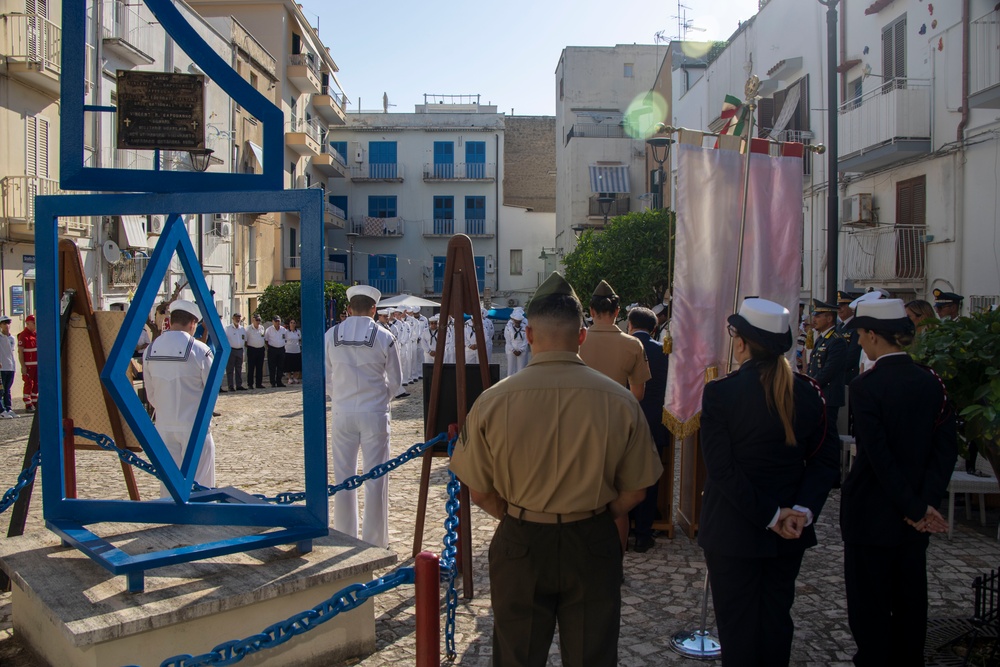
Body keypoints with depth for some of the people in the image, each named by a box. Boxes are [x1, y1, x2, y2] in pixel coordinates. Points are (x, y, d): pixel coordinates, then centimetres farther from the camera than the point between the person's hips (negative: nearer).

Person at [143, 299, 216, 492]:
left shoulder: (150, 351, 1)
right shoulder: (200, 350, -14)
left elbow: (151, 396, 7)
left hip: (163, 427, 5)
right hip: (194, 427, -4)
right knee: (198, 485, 5)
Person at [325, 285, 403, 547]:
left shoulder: (331, 335, -1)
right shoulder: (384, 337, -6)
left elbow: (326, 378, 6)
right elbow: (396, 381, 3)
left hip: (342, 414, 2)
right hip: (374, 414, -2)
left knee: (343, 477, 11)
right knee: (375, 479, 6)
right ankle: (375, 542, 13)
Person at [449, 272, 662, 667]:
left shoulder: (492, 401, -15)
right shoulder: (620, 401, -13)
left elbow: (479, 490, -5)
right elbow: (635, 491, -3)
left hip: (519, 545, 0)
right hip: (593, 547, 1)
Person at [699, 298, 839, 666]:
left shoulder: (720, 392, -17)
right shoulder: (807, 391, -4)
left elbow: (721, 469, -20)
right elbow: (826, 459, -3)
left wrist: (770, 516, -15)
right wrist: (804, 509, -9)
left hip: (733, 531, -4)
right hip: (790, 535, 4)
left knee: (737, 625, 10)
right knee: (777, 619, 18)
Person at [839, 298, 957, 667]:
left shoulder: (866, 386, -18)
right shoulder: (931, 381, -2)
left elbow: (879, 456, -21)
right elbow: (945, 447, -5)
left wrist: (914, 507, -14)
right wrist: (926, 499, -8)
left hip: (872, 512, -6)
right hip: (914, 522, 6)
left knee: (870, 605, 7)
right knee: (910, 600, 19)